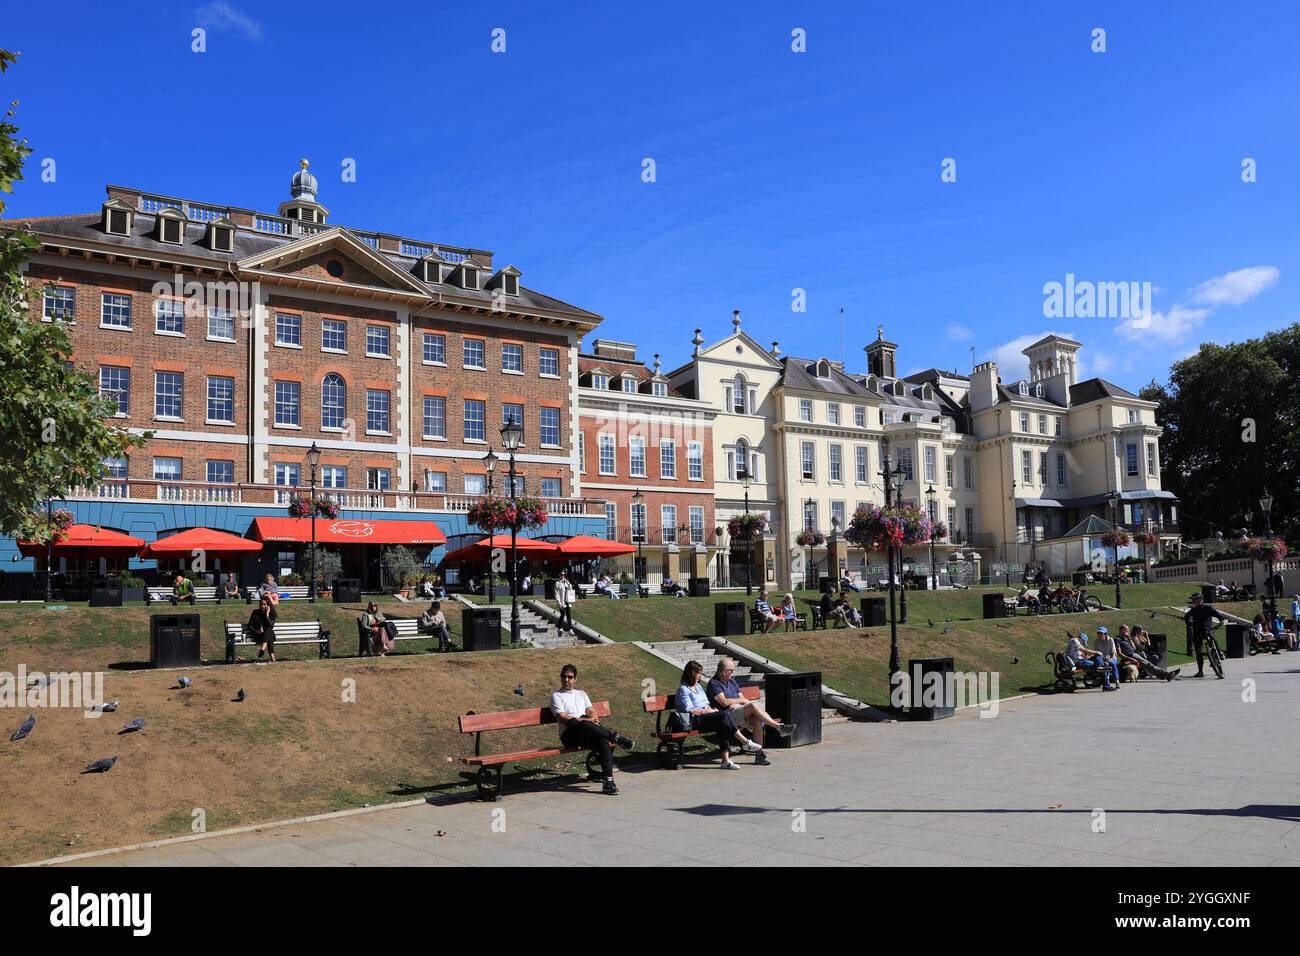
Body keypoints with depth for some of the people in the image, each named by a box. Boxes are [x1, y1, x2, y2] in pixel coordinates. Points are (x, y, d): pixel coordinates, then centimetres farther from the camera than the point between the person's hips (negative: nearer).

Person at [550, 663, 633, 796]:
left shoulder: (581, 694, 27)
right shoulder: (556, 696, 10)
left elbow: (591, 711, 18)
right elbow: (562, 718, -5)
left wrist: (594, 718, -8)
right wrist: (585, 720, -15)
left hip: (588, 734, 4)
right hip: (569, 736, -4)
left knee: (603, 741, -30)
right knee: (584, 724, -39)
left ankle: (608, 781, -35)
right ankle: (615, 737, -27)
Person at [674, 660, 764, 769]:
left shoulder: (698, 686, 25)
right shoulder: (683, 690, -2)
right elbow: (689, 711, -11)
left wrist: (711, 709, 4)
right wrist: (706, 711, -13)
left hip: (706, 714, 8)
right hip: (695, 721, -8)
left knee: (723, 726, -24)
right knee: (725, 715, -26)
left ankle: (726, 759, -30)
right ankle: (745, 743, -20)